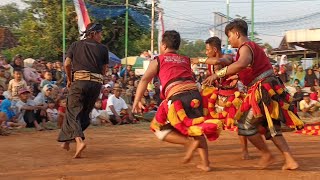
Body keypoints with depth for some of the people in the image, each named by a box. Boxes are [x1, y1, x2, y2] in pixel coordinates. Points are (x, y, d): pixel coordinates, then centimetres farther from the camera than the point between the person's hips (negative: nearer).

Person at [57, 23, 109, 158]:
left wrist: (69, 80, 16)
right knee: (84, 113, 15)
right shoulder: (103, 49, 11)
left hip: (79, 81, -1)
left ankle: (79, 140, -26)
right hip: (96, 83, 1)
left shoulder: (76, 45, 12)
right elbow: (104, 70, 9)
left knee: (73, 111, -3)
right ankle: (67, 140, 20)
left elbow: (67, 64, 3)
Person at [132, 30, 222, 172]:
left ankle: (189, 142, -7)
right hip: (194, 93, 5)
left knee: (159, 129, 12)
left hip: (177, 96, -5)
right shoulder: (186, 60, 28)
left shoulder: (158, 61, 15)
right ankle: (205, 164, 17)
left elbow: (144, 80, 7)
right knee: (196, 129, 24)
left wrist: (137, 101, 4)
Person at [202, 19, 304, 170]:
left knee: (246, 124, 0)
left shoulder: (246, 47, -11)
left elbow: (241, 64, -35)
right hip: (268, 89, 10)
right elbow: (243, 66, 36)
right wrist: (223, 62, 28)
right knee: (271, 128, 13)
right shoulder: (252, 46, 21)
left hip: (264, 90, -10)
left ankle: (267, 155, 12)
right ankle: (290, 161, 9)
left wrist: (217, 74, -34)